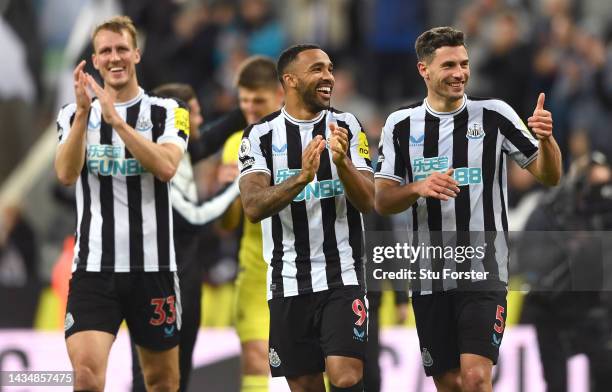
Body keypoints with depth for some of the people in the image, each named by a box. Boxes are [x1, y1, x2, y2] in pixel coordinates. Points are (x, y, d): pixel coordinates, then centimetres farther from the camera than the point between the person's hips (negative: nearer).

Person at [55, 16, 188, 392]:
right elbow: (67, 174, -10)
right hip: (94, 266, 0)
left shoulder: (168, 112, 2)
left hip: (153, 267, 0)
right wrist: (84, 113, -22)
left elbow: (166, 167, -16)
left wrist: (116, 120, -24)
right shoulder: (74, 114, 6)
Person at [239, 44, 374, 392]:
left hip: (342, 278, -1)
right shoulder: (260, 135, 1)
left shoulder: (347, 127, 3)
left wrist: (342, 162, -23)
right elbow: (254, 207, -13)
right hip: (288, 282, 1)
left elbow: (367, 201, -5)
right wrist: (301, 178, -28)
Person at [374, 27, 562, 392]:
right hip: (429, 276, 3)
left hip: (483, 271, -3)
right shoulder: (401, 124, 5)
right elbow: (383, 201, 3)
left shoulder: (495, 115, -1)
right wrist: (418, 188, -17)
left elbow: (549, 175, 1)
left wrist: (546, 138, -20)